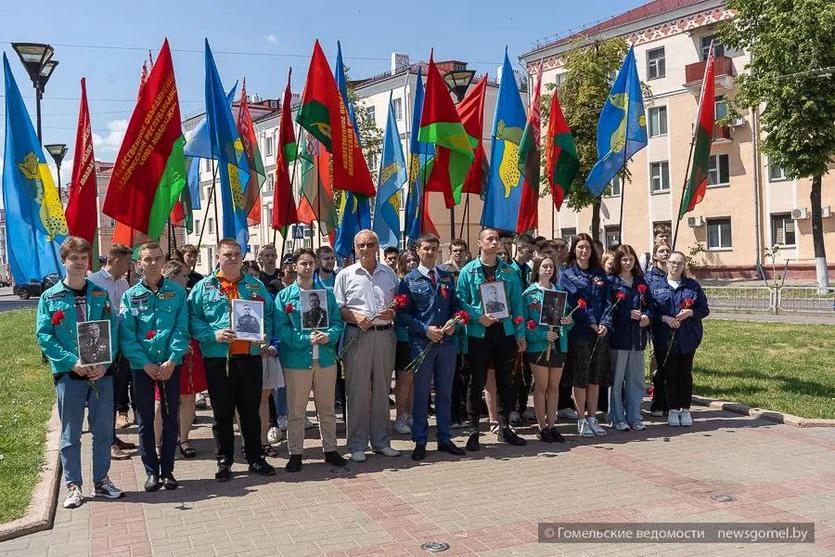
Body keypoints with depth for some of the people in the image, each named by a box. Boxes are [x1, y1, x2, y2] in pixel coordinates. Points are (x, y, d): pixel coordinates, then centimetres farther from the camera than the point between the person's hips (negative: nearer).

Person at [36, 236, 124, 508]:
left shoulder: (100, 294, 6)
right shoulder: (50, 297, 0)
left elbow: (113, 331, 3)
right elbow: (44, 336, -5)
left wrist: (105, 363, -12)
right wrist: (73, 362, -15)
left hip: (101, 373, 2)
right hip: (68, 374, -2)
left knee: (104, 430, 9)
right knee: (70, 434, 7)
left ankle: (101, 480, 24)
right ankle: (73, 486, 18)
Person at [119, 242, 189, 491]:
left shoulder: (177, 292, 1)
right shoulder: (130, 296, 2)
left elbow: (182, 329, -4)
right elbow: (126, 335, -4)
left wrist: (172, 361, -15)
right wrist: (146, 364, -13)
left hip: (171, 365, 0)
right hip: (142, 366, 0)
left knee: (171, 418, 7)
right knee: (146, 420, 7)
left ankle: (167, 470, 18)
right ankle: (151, 472, 18)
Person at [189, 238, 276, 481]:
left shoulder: (256, 286, 11)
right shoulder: (204, 287, 4)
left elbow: (268, 315, 12)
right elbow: (193, 319, -1)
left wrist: (265, 337, -6)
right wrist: (213, 335, -15)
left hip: (250, 358, 2)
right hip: (218, 360, -2)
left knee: (251, 411, 11)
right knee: (222, 413, 8)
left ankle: (255, 458, 23)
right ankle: (224, 461, 20)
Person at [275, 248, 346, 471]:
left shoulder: (327, 293, 10)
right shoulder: (284, 296, 1)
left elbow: (338, 323, 6)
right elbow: (281, 329, -8)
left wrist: (327, 336, -14)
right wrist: (307, 338, -18)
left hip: (326, 358, 3)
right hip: (297, 359, -3)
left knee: (327, 408, 13)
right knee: (296, 410, 5)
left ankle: (330, 449, 26)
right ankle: (295, 453, 17)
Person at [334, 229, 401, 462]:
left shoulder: (388, 272, 13)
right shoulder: (345, 275, 4)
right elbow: (337, 308, 1)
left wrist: (392, 312, -4)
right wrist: (355, 317, -15)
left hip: (385, 335, 3)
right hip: (357, 336, -3)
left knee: (382, 390, 11)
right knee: (357, 392, 0)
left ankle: (381, 441, 22)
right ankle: (357, 445, 9)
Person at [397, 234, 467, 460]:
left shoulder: (447, 278, 12)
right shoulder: (409, 280, 0)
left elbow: (456, 305, 12)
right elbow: (403, 314, -4)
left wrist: (453, 322, -8)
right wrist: (426, 329, -14)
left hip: (447, 341, 4)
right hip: (422, 343, -3)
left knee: (445, 392, 11)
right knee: (421, 394, 4)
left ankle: (444, 439, 22)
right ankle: (420, 442, 13)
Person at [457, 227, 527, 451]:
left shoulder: (508, 271, 8)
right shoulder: (468, 271, 0)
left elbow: (517, 303, 7)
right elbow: (461, 301, -3)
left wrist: (520, 334, 3)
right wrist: (478, 316, -18)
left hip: (505, 332, 3)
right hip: (478, 333, -3)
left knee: (505, 381, 10)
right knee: (477, 382, 3)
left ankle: (504, 427, 23)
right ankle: (474, 430, 13)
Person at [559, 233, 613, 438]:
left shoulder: (599, 274, 13)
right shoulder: (567, 275, 1)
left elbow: (607, 301, 6)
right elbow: (574, 303, -9)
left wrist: (605, 323, -9)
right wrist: (591, 324, -15)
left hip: (601, 334, 4)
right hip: (579, 334, -4)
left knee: (595, 378, 9)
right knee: (580, 379, 0)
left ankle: (592, 418, 17)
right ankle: (582, 420, 10)